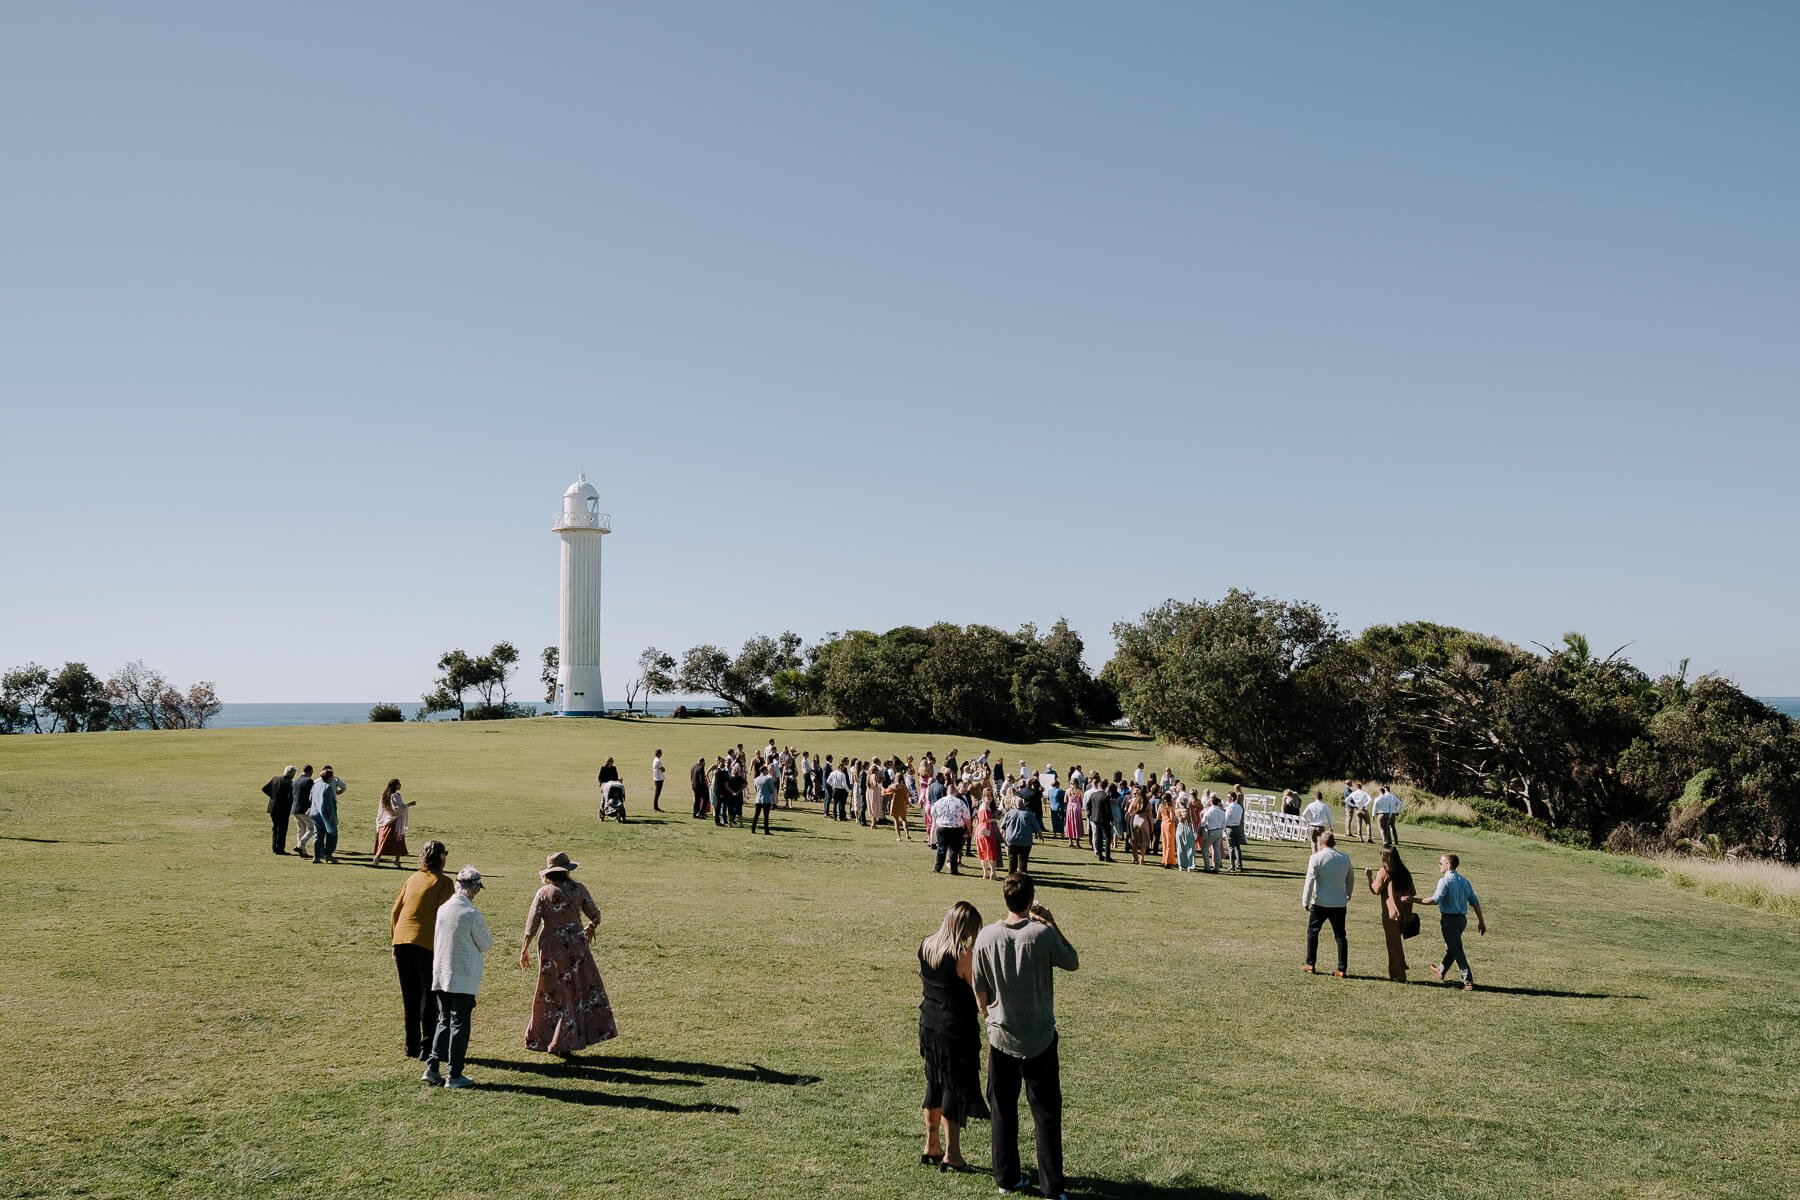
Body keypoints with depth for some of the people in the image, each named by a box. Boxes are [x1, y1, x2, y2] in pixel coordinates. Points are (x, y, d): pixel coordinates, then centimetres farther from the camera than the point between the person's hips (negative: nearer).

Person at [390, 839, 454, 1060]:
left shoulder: (412, 878, 14)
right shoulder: (443, 882, -2)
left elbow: (395, 911, 14)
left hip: (401, 942, 5)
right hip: (426, 943, -5)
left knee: (410, 996, 14)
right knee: (430, 995, 6)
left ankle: (412, 1045, 19)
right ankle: (427, 1047, 5)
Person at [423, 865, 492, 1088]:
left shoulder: (443, 909, 2)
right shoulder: (472, 914, -17)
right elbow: (486, 945, -6)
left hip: (440, 975, 6)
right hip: (463, 978, -6)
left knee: (444, 1021, 17)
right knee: (460, 1024, 2)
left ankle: (432, 1068, 13)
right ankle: (454, 1076, 6)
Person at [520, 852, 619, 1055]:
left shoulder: (544, 893, -8)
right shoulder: (578, 889, -4)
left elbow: (532, 923, -7)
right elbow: (595, 915, 3)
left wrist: (525, 949, 3)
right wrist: (591, 928, 25)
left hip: (551, 948, -1)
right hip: (576, 947, 1)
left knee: (555, 993, 10)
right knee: (583, 988, 12)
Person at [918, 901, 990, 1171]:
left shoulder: (925, 946, 0)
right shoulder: (964, 955, -21)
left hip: (929, 1025, 7)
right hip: (957, 1029, -7)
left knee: (934, 1084, 19)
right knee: (957, 1088, 5)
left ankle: (931, 1146, 28)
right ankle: (951, 1154, 11)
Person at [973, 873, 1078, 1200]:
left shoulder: (987, 937, -9)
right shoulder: (1043, 935, -17)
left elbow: (980, 991, 1)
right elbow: (1073, 963, 2)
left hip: (1000, 1037, 2)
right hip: (1039, 1039, -2)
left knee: (1002, 1110, 15)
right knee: (1046, 1112, 8)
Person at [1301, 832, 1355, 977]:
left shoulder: (1316, 858, -11)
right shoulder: (1345, 858, 2)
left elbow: (1310, 881, -12)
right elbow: (1349, 880, 13)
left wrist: (1305, 901, -5)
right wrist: (1348, 896, 28)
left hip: (1320, 903, -3)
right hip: (1340, 903, 3)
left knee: (1312, 932, 13)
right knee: (1340, 935, 8)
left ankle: (1310, 964, 15)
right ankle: (1342, 969, 6)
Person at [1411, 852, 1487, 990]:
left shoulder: (1445, 881, -15)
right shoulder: (1464, 882, 10)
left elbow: (1435, 900, -25)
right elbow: (1475, 903, 11)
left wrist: (1413, 899, -21)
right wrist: (1481, 921, 16)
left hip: (1449, 919, -8)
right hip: (1462, 918, 8)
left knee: (1456, 950, -2)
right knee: (1451, 947, 23)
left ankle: (1468, 981, -4)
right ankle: (1441, 971, 42)